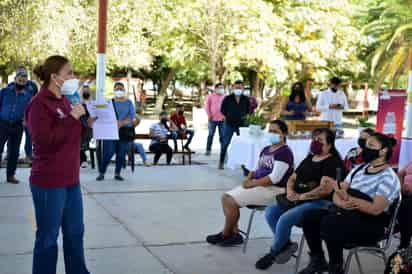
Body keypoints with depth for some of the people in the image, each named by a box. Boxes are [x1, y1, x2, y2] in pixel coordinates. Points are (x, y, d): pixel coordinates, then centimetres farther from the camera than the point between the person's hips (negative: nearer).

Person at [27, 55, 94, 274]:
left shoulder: (64, 101, 11)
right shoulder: (39, 104, -15)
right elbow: (45, 140, -24)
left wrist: (87, 124, 4)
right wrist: (72, 118, -21)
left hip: (70, 179, 9)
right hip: (49, 182, -9)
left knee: (75, 231, 18)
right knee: (48, 237, 4)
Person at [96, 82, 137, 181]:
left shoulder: (129, 102, 8)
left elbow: (132, 117, -3)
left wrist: (121, 123, -20)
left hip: (125, 131, 1)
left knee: (121, 154, 3)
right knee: (108, 153, -7)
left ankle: (117, 173, 16)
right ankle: (101, 173, 4)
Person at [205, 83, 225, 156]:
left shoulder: (225, 97, 10)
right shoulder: (211, 96, 6)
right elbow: (207, 106, 5)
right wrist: (209, 115, -4)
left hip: (222, 119, 1)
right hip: (213, 119, -1)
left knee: (222, 136, 1)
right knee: (211, 135, 3)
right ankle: (208, 150, 10)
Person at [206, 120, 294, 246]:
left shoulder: (284, 152, -13)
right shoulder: (266, 150, 16)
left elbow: (274, 178, -22)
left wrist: (253, 183, -17)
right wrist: (249, 178, -2)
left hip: (272, 189, -10)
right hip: (257, 185, 10)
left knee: (231, 201, -17)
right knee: (226, 197, -1)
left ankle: (225, 235, 2)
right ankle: (234, 234, 0)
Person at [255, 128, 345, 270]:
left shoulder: (332, 162, -8)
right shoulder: (309, 159, 19)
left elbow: (325, 189, -21)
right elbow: (292, 178, 21)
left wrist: (301, 196, -18)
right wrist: (290, 191, -2)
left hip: (320, 203, -9)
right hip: (298, 200, 9)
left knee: (285, 219, -27)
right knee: (270, 212, -12)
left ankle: (273, 253, -5)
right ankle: (286, 245, 0)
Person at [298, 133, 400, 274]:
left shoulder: (388, 177, -10)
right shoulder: (358, 169, 13)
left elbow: (375, 209, -21)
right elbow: (336, 195, 8)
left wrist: (348, 198, -22)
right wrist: (342, 203, -15)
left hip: (371, 225, -7)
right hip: (347, 214, 7)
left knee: (329, 223, -33)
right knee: (309, 217, -13)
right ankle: (317, 260, 1)